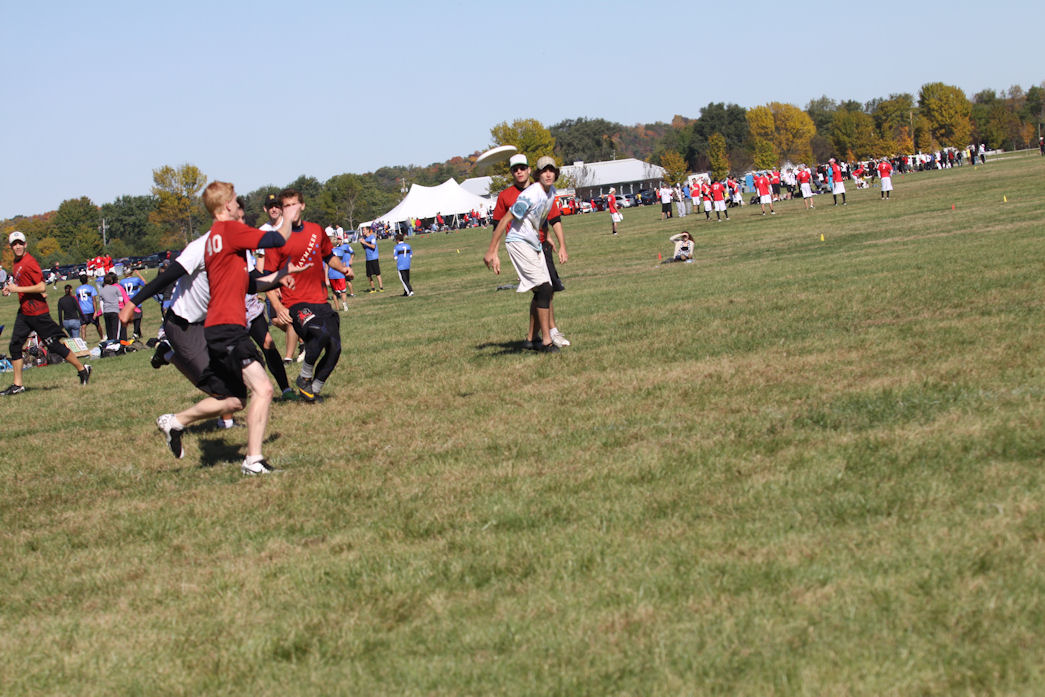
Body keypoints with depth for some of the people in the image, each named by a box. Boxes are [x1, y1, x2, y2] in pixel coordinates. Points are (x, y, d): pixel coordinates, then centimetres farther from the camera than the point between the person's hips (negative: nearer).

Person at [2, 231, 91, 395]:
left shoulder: (29, 263, -17)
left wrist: (18, 289, -21)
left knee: (54, 345, -1)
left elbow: (42, 287, -21)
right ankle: (17, 385, 8)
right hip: (23, 311, 9)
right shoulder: (15, 264, 11)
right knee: (14, 346, 4)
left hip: (37, 312, -9)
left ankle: (82, 369, 13)